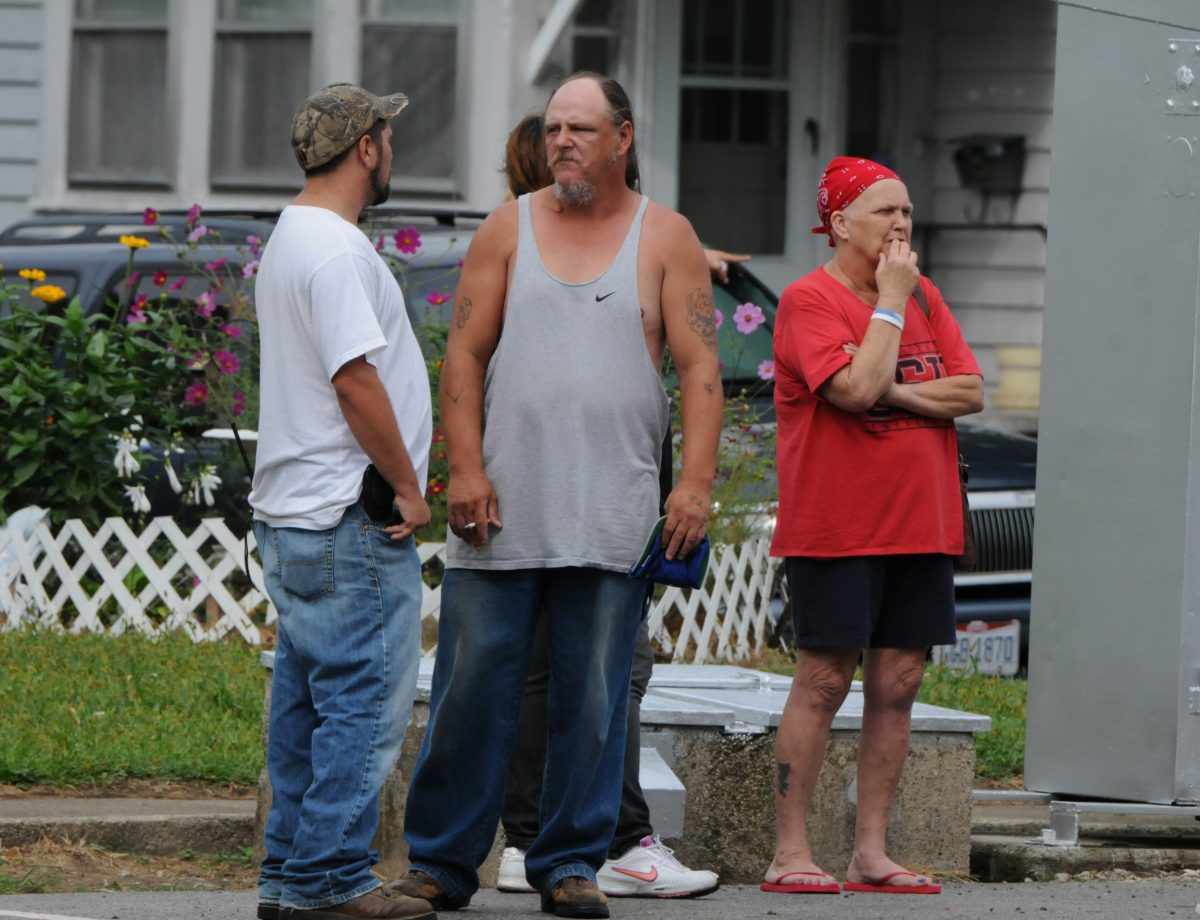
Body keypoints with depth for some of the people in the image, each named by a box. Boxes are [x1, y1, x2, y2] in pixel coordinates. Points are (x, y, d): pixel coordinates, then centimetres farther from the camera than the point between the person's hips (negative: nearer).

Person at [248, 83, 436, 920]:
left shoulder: (293, 239, 19)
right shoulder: (336, 249, -15)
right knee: (365, 701, -7)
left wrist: (399, 478, 21)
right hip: (351, 519, -11)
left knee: (308, 704, 12)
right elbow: (356, 380, -21)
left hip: (294, 511, 11)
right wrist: (407, 487, -14)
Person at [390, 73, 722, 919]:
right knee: (472, 684, 0)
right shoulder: (511, 229, 8)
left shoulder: (665, 239, 6)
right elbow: (465, 352, 6)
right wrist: (465, 468, -5)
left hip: (611, 515, -1)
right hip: (503, 505, 1)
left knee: (594, 697, 2)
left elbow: (700, 366, 1)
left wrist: (696, 483, -9)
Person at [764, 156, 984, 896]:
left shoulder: (924, 296, 12)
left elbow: (970, 392, 3)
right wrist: (890, 300, -11)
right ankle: (792, 853, -1)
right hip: (835, 528, -6)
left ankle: (872, 853, 8)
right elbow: (856, 387, -22)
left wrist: (893, 391, -11)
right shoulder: (810, 299, -7)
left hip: (921, 528, 6)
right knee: (823, 682, -5)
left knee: (898, 686, 4)